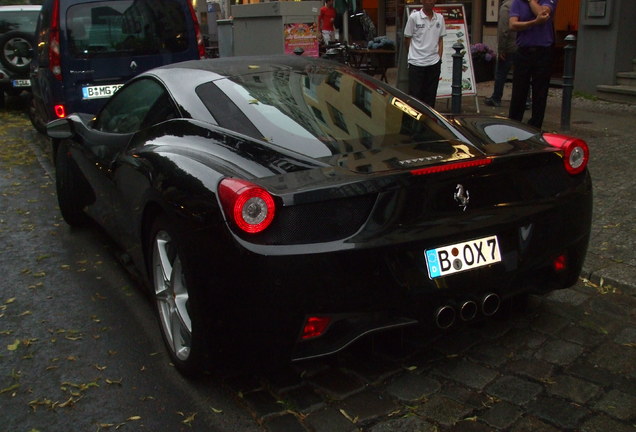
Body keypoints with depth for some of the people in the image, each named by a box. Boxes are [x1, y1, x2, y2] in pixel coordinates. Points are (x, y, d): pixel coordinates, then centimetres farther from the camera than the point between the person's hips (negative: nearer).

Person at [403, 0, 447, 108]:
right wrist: (415, 53, 8)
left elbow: (440, 40, 12)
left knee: (430, 95, 9)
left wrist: (439, 58, 5)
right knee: (415, 95, -1)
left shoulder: (440, 18, 7)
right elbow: (406, 40, 3)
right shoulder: (414, 17, -4)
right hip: (416, 62, -3)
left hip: (434, 63, 4)